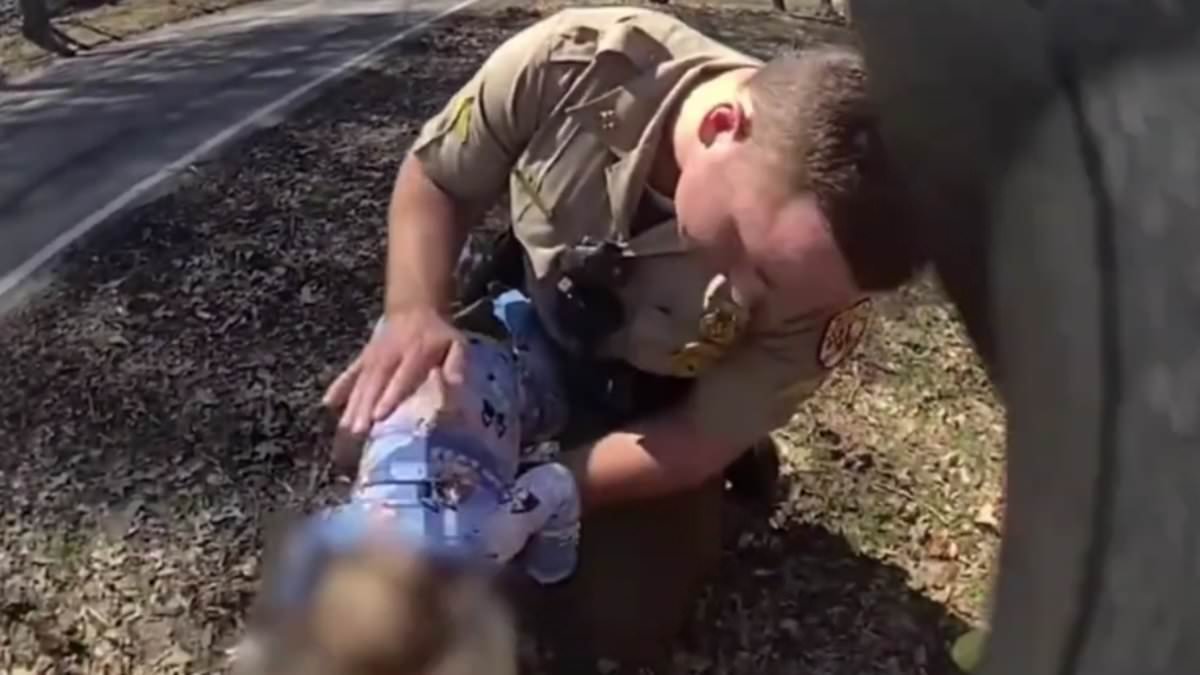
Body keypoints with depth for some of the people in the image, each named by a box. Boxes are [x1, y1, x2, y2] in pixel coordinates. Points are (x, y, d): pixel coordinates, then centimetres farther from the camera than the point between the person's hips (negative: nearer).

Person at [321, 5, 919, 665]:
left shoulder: (819, 268, -33)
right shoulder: (575, 63, -34)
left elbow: (704, 437, -21)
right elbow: (434, 181, -16)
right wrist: (414, 312, -35)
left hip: (654, 403, -1)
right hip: (524, 327, 2)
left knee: (624, 608, -11)